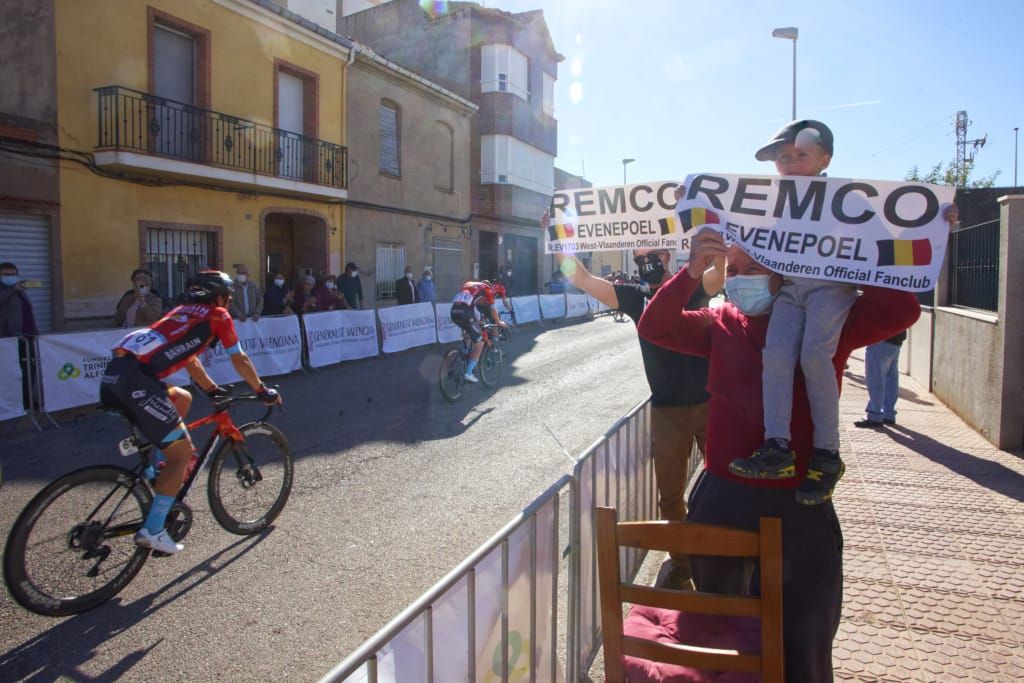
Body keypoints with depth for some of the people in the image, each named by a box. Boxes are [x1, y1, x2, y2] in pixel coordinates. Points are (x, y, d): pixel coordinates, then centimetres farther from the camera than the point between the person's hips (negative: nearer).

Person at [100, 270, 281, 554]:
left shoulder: (183, 311, 31)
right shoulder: (218, 315, 10)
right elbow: (240, 360, 15)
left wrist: (213, 390, 48)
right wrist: (263, 391, 27)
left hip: (114, 372, 9)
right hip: (136, 379, -9)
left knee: (182, 399, 30)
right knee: (182, 452, -1)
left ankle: (164, 471, 24)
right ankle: (152, 531, -2)